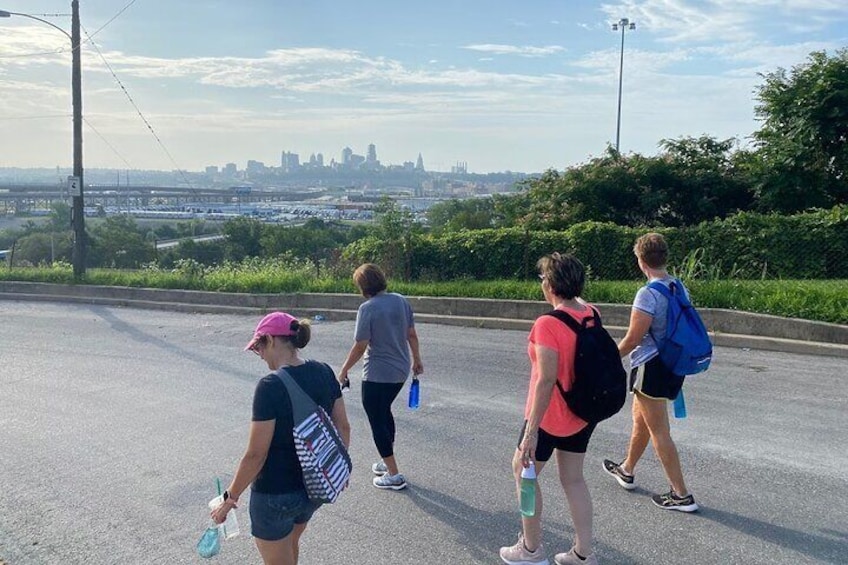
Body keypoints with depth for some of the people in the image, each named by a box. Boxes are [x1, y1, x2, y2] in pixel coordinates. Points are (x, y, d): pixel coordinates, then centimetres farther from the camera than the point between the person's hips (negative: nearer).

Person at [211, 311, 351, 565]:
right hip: (315, 487, 6)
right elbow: (342, 427, 3)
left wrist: (230, 498, -8)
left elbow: (255, 455, -21)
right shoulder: (324, 372, -6)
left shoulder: (270, 386, -24)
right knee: (290, 543, 33)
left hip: (275, 494, -6)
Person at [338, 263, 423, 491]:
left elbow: (360, 346, -18)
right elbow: (411, 335, 7)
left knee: (377, 421, 6)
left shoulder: (368, 308, -19)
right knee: (385, 412, 26)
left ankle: (394, 476, 9)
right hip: (401, 371, 8)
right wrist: (417, 360, 20)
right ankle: (387, 462, 36)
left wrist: (344, 370, -5)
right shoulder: (401, 301, 0)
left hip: (377, 374, -7)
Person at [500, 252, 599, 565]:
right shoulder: (592, 315, -4)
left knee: (523, 471, 15)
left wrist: (531, 432, -25)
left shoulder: (548, 324, -26)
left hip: (550, 416, -7)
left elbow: (546, 381, -28)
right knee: (573, 479, 18)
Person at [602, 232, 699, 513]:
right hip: (674, 365, 9)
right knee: (640, 419, 24)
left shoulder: (648, 294, -22)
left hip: (652, 367, -9)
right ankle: (626, 470, 42)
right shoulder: (680, 288, 3)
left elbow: (632, 339, -20)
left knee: (659, 432, 2)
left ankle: (682, 496, 9)